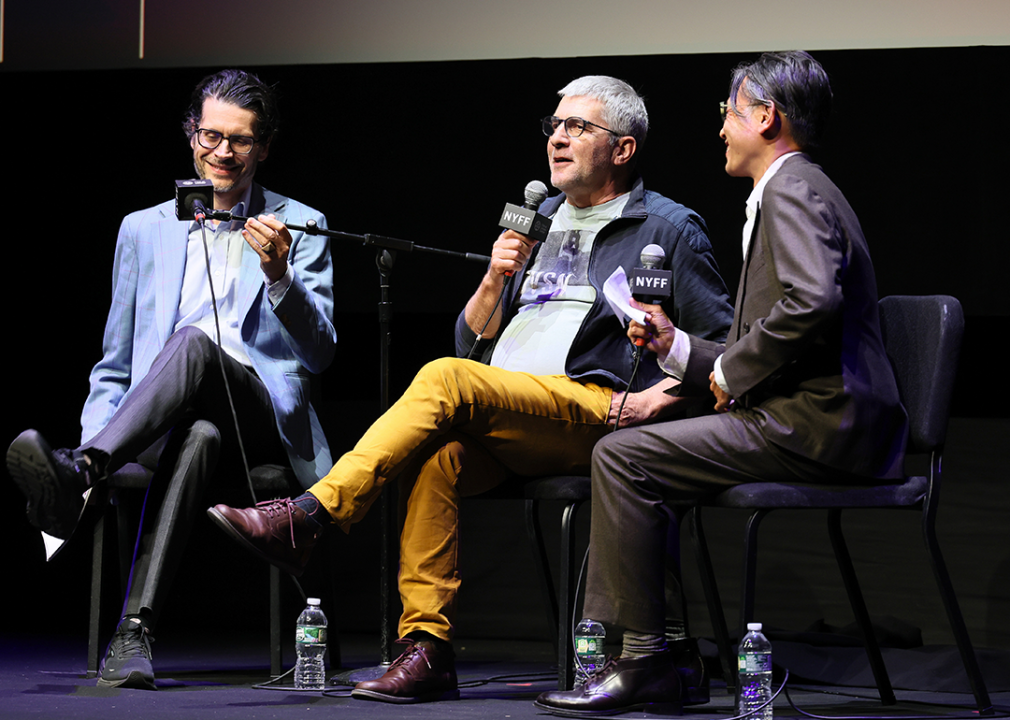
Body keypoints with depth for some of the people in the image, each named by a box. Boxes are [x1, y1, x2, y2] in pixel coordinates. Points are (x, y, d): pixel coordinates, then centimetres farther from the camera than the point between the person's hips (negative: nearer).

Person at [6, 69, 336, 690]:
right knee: (197, 434, -39)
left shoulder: (299, 227, 14)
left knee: (194, 342, -36)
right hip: (164, 421, 1)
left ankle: (75, 473, -57)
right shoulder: (145, 230, 20)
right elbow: (115, 369, 19)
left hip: (261, 420, -1)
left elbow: (319, 353, 3)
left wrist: (279, 274, -15)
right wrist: (95, 459, 1)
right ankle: (137, 630, -53)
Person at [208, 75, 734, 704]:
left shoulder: (669, 228, 10)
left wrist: (649, 400, -11)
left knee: (445, 380, -30)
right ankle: (427, 651, -31)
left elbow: (727, 345, 2)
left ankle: (306, 518, -33)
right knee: (436, 457, -30)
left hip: (594, 413, -5)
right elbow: (472, 345, 23)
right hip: (503, 417, 5)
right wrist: (495, 281, 4)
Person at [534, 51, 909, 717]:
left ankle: (643, 660, -11)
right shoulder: (796, 190, 25)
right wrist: (677, 345, 15)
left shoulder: (792, 190, -8)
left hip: (818, 424, -11)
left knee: (623, 457, -15)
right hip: (814, 424, 11)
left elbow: (813, 302, -28)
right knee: (626, 452, 13)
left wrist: (732, 370, -15)